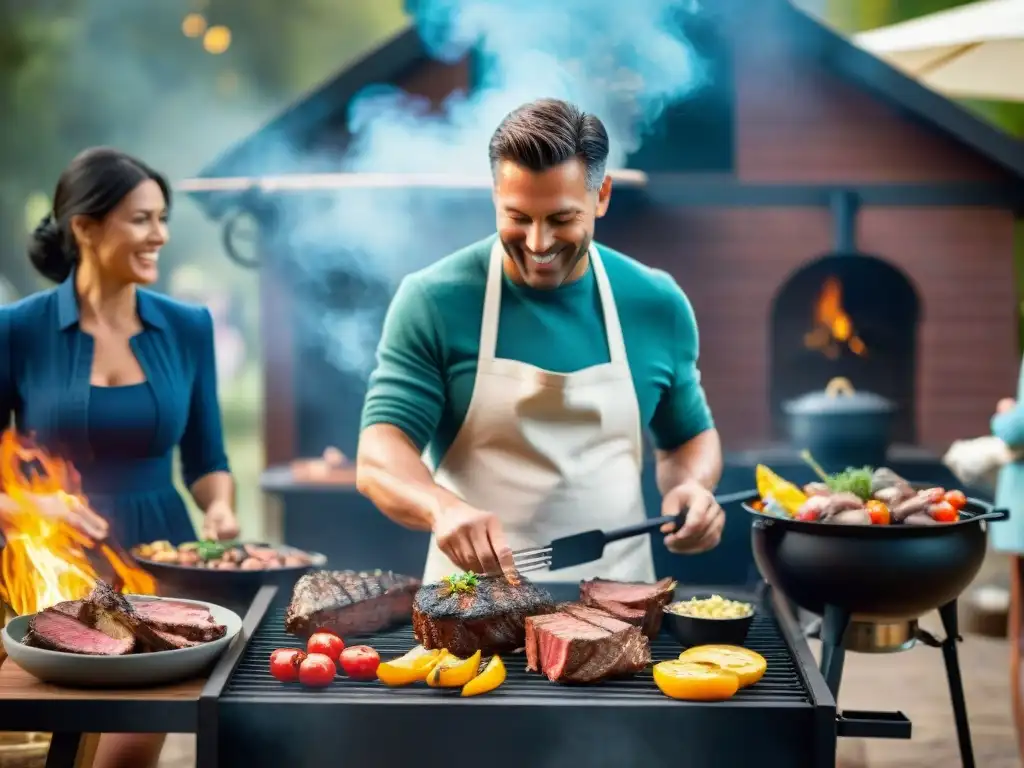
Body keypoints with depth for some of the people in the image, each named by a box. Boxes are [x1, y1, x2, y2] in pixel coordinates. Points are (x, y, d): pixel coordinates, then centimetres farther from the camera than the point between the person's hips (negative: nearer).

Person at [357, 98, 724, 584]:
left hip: (616, 597, 3)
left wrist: (692, 486, -4)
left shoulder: (657, 305, 4)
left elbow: (690, 435, 19)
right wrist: (444, 507, -30)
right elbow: (378, 458, -10)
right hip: (475, 596, -3)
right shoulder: (433, 301, -5)